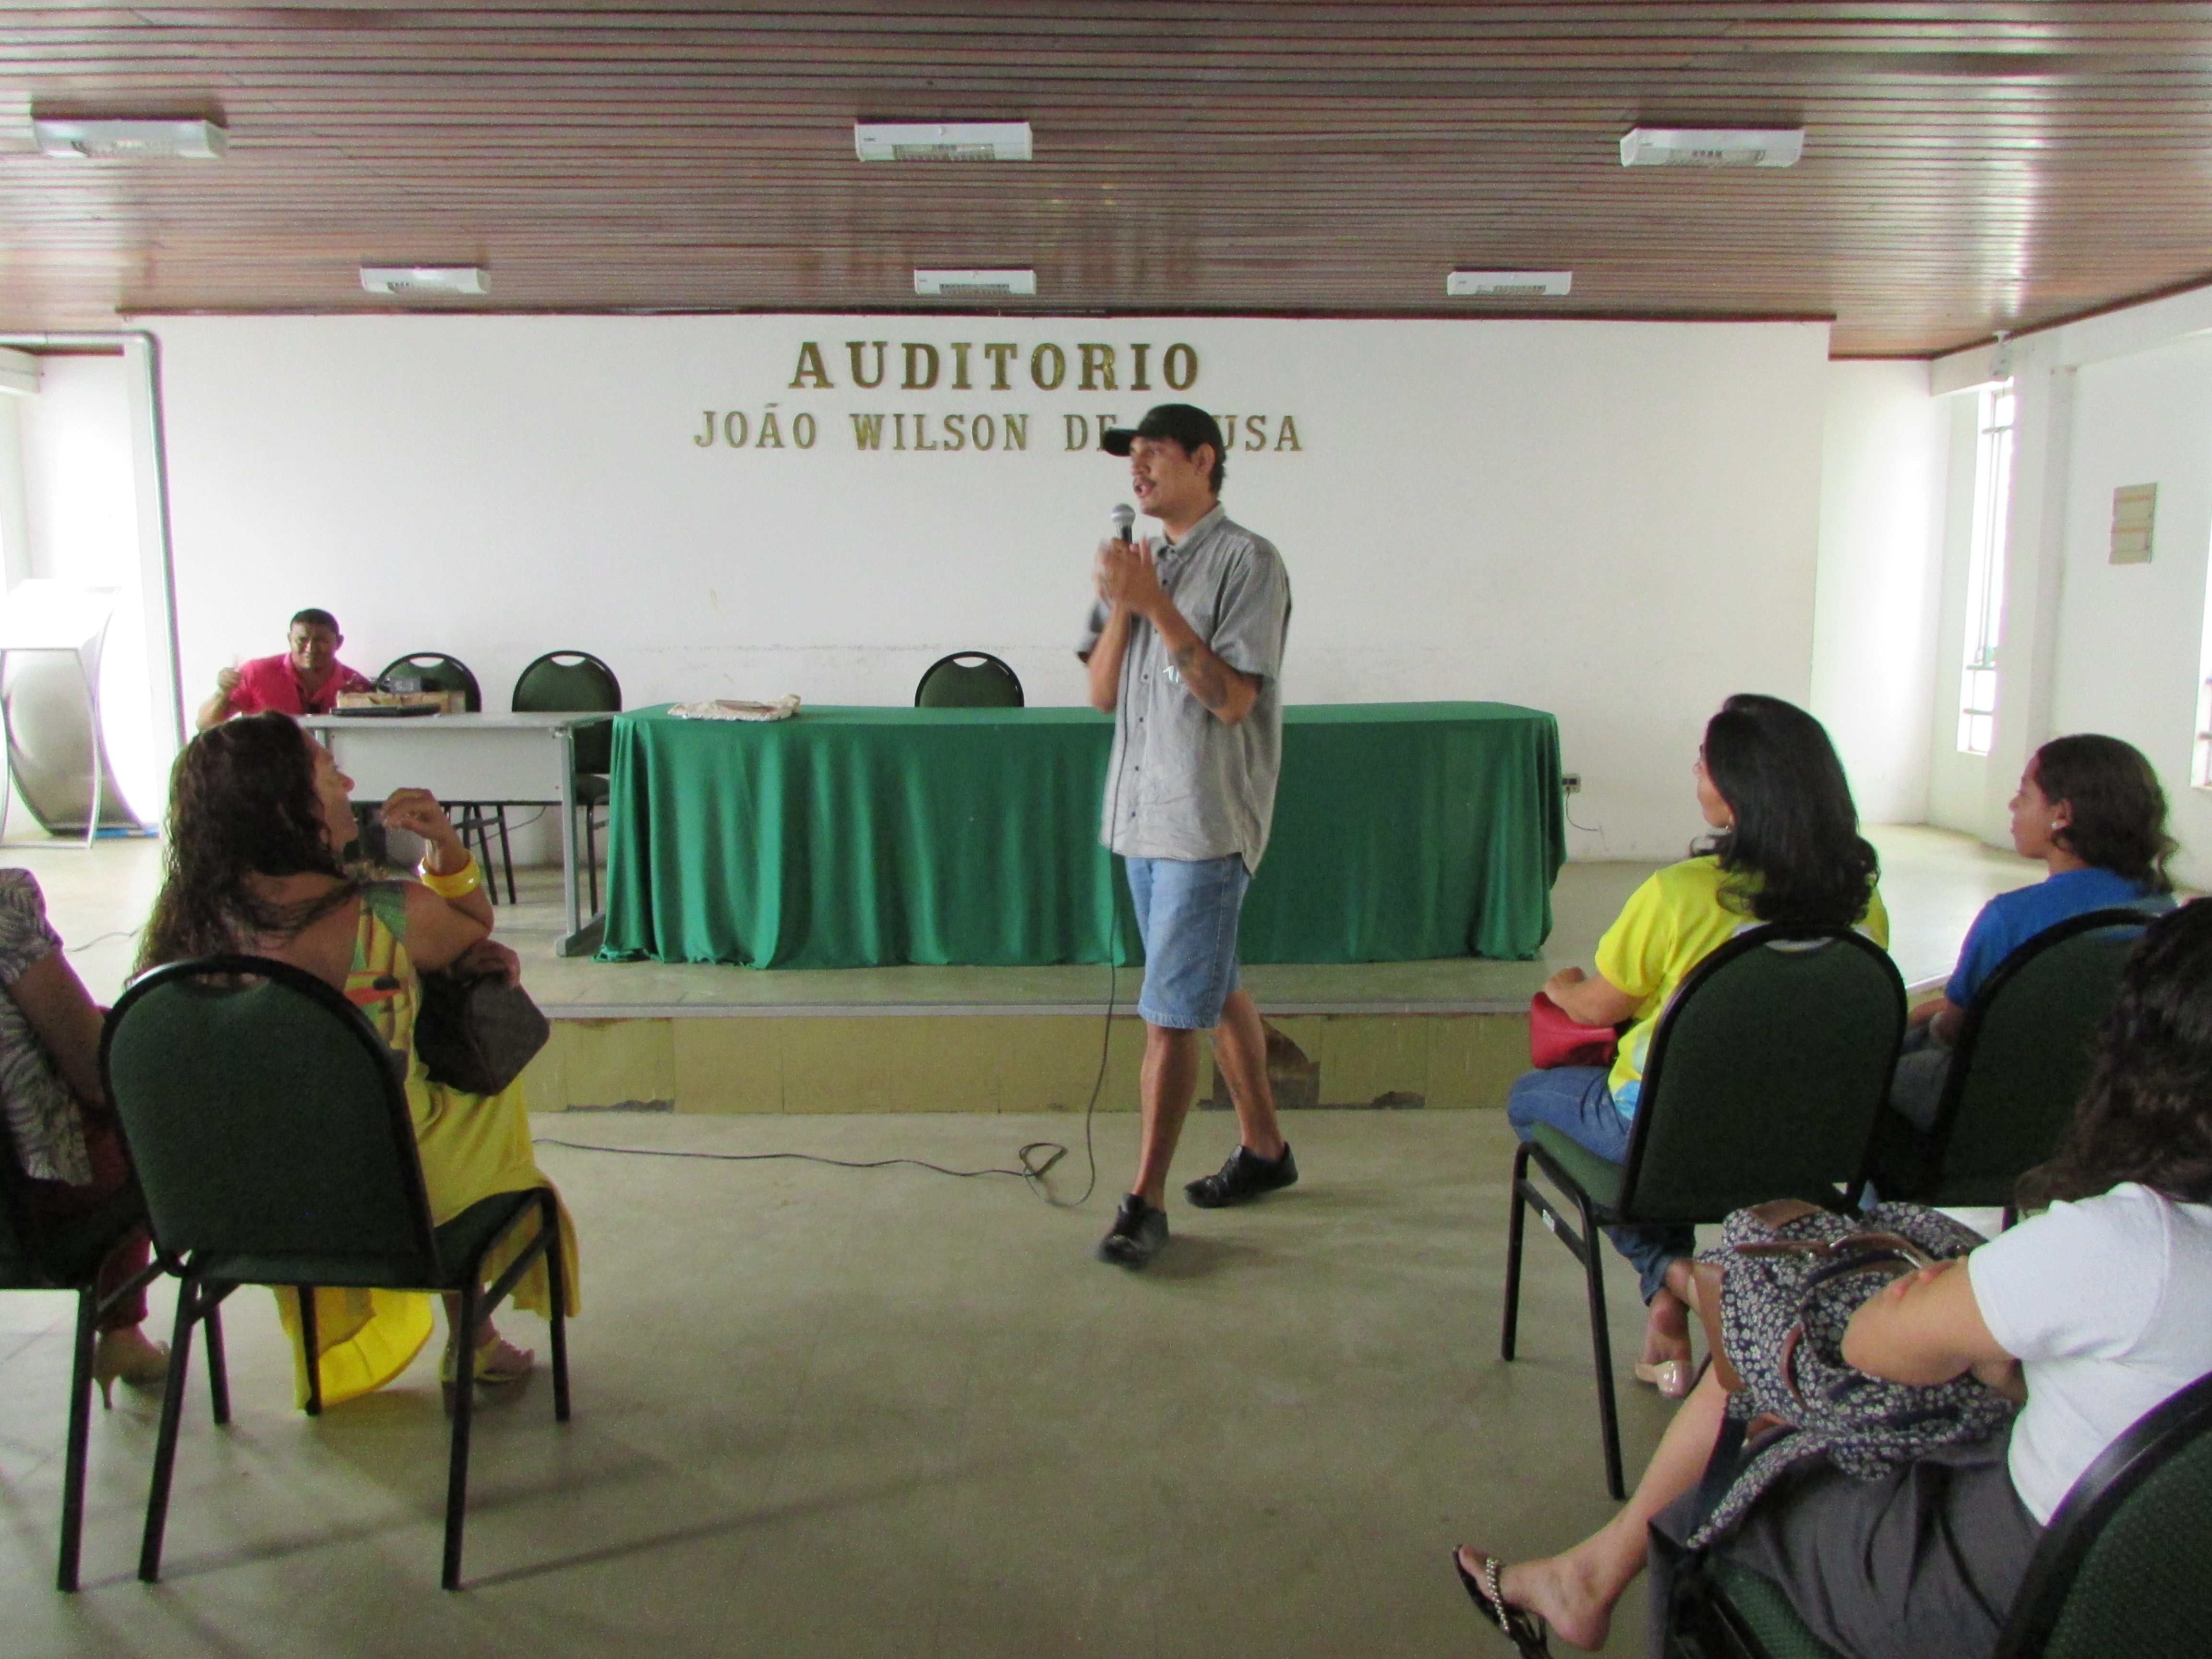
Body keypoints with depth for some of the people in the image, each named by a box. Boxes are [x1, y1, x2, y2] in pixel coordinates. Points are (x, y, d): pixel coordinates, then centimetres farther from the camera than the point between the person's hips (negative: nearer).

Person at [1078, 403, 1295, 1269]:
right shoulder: (1142, 563, 12)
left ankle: (1146, 1200, 3)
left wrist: (1156, 604, -20)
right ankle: (1264, 1148, 32)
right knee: (1216, 990, 17)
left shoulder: (1247, 562, -9)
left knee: (1171, 1015, -6)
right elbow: (1101, 693, 7)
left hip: (1206, 822, -8)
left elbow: (1231, 698, -17)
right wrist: (1120, 605, -8)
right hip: (1143, 811, 8)